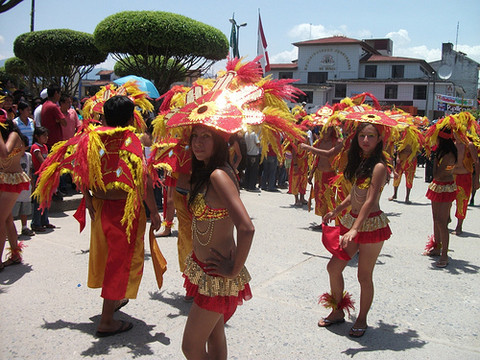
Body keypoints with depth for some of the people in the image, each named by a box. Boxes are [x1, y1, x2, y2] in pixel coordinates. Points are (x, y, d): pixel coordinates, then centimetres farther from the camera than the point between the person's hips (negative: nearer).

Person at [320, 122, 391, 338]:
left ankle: (362, 320, 25)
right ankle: (338, 312, 28)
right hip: (352, 221, 8)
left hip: (371, 225, -8)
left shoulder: (378, 166, -17)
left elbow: (370, 200, -25)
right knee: (334, 267, 9)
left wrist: (355, 229, -32)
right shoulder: (359, 161, 8)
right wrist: (336, 211, 20)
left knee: (364, 276, 5)